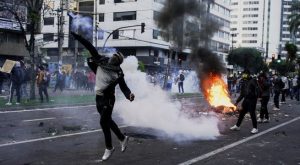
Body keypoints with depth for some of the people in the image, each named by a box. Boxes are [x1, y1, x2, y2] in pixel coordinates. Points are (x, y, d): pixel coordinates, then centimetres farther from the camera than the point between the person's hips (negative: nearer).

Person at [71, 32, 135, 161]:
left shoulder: (118, 73, -14)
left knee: (103, 122, -7)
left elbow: (123, 87, -20)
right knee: (107, 121, 18)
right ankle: (122, 138, 38)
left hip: (108, 99, -6)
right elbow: (91, 48, -2)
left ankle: (109, 148, 11)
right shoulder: (101, 61, -2)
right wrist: (78, 37, -4)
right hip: (98, 97, 6)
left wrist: (129, 94, -40)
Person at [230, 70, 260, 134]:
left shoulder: (253, 81, -5)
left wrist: (257, 96, -29)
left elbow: (257, 89, -15)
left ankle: (255, 128, 5)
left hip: (252, 100, -7)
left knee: (252, 113, -5)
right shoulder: (244, 82, 15)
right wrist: (237, 101, 18)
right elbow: (242, 94, 20)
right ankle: (237, 126, 22)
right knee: (241, 113, 11)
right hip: (246, 100, 7)